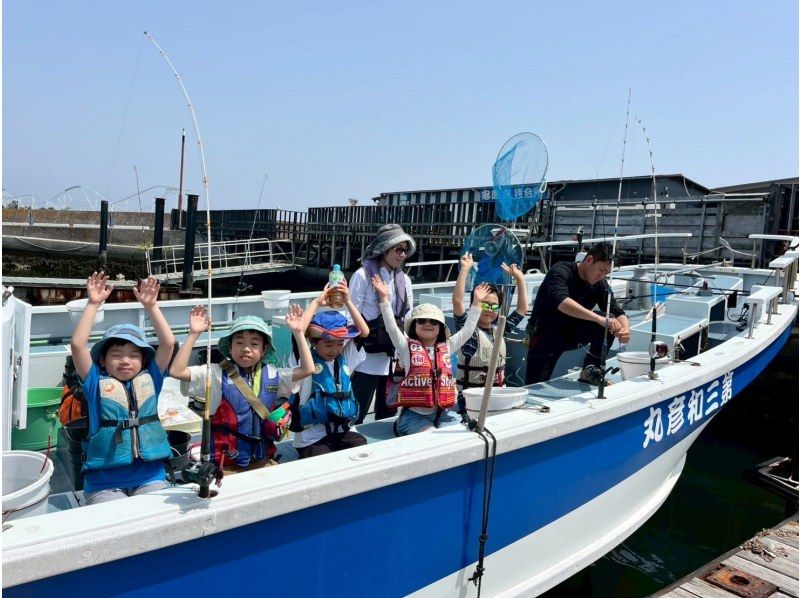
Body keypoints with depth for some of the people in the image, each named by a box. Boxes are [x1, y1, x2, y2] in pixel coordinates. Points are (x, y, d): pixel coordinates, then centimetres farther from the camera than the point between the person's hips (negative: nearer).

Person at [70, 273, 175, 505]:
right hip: (104, 480, -1)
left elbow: (168, 342, -1)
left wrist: (151, 305, -3)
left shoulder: (149, 379, 9)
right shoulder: (97, 383, 4)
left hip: (150, 476, 2)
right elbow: (77, 344, -7)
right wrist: (93, 304, -7)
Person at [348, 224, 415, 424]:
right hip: (367, 359, -5)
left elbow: (408, 319, 12)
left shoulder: (404, 279, 8)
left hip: (394, 360, 5)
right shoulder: (363, 275, -8)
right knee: (356, 415, 1)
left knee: (388, 414, 15)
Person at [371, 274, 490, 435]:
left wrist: (476, 302, 6)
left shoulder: (446, 347, 10)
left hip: (443, 413, 4)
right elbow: (391, 328, -11)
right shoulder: (407, 347, 1)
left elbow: (467, 330, 10)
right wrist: (384, 298, -19)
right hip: (415, 414, -4)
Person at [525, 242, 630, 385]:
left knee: (610, 321, -19)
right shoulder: (561, 271, -22)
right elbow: (561, 302, -41)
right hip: (545, 332, -5)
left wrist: (625, 329, -30)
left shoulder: (600, 285, -4)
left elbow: (617, 312, -5)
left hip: (573, 332, 5)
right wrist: (599, 318, -51)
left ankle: (591, 371, -14)